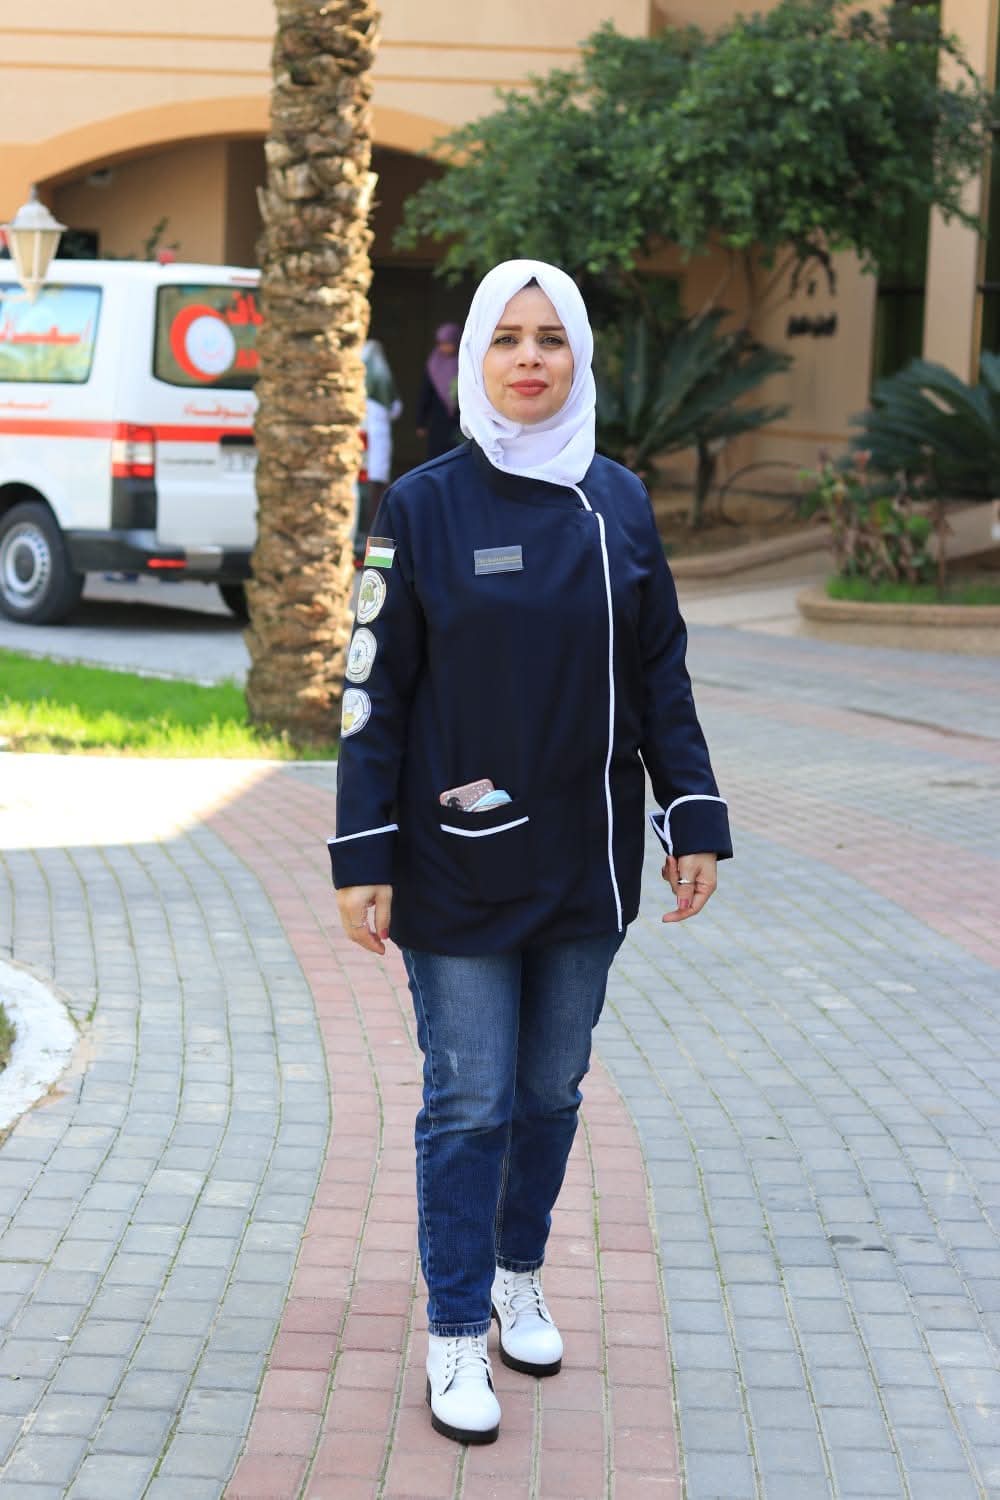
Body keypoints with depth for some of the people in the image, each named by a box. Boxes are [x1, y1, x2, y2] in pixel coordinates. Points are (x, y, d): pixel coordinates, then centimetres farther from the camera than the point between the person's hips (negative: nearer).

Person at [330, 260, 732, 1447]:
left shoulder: (619, 503, 4)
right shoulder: (424, 505, -5)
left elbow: (661, 677, 8)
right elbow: (376, 690, -6)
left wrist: (695, 818, 2)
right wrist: (363, 857, -10)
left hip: (587, 860, 3)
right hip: (460, 864, -3)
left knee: (553, 1090, 13)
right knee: (470, 1104, 1)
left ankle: (520, 1278, 34)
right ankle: (456, 1334, 15)